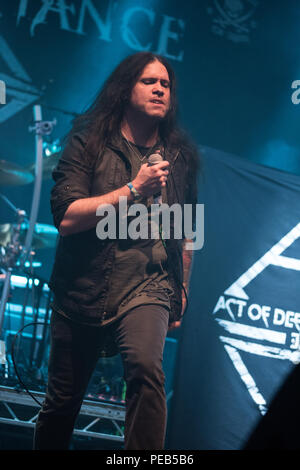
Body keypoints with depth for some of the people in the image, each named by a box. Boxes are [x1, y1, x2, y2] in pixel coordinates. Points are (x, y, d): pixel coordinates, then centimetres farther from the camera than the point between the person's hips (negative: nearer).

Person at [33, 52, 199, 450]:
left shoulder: (180, 156, 9)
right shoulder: (89, 143, -1)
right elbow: (66, 217, -13)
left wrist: (181, 291, 20)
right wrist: (134, 189, -15)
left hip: (146, 287, 1)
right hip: (81, 290, 0)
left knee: (146, 367, -30)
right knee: (61, 403, 9)